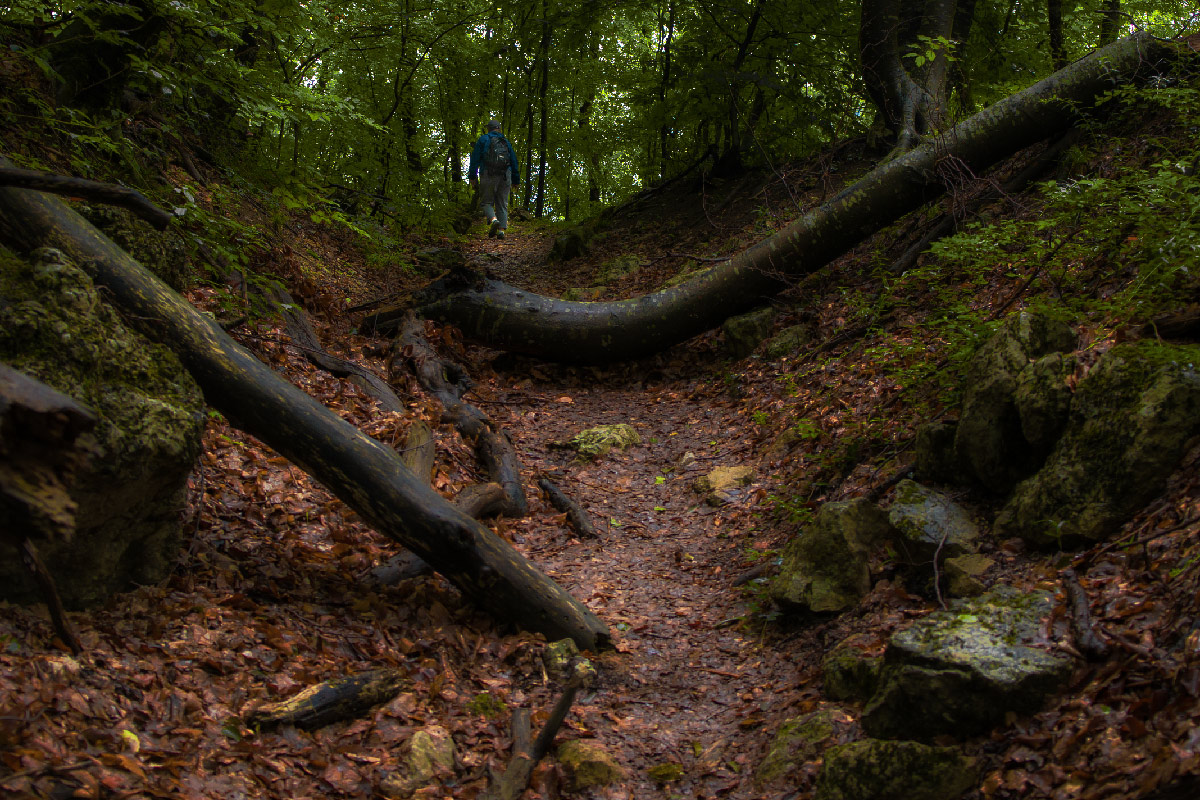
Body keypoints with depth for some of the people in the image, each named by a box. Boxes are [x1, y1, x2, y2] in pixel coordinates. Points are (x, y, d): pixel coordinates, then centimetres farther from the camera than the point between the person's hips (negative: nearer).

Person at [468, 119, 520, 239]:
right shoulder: (506, 142, 18)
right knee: (502, 204, 7)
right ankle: (501, 230, -4)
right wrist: (515, 181, 23)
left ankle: (493, 220, -24)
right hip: (505, 176, 3)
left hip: (488, 176, -3)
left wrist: (472, 176, 1)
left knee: (486, 202, 4)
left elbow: (475, 158, 0)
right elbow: (514, 162, 19)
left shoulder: (483, 139, 8)